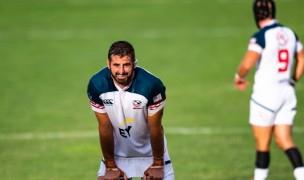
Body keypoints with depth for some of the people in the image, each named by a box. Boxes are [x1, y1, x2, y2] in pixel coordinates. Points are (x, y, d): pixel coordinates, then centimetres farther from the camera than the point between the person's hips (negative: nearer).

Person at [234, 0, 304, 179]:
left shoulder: (261, 36, -14)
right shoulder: (290, 33, 7)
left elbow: (247, 64, -21)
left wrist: (239, 77, -1)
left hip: (266, 92, -6)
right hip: (287, 92, 6)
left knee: (262, 143, 4)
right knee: (285, 140, 7)